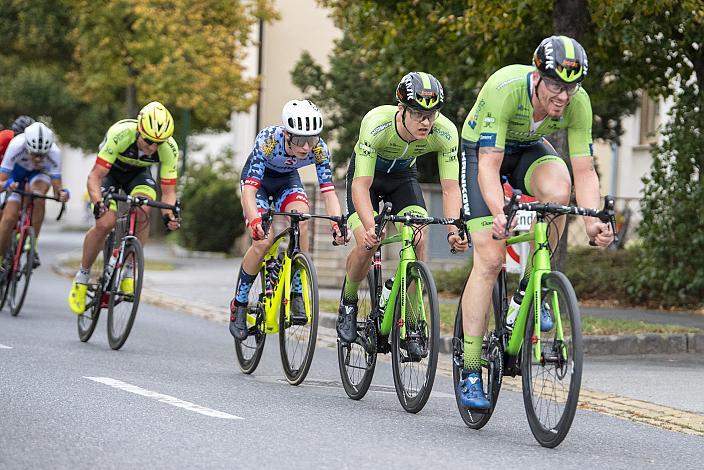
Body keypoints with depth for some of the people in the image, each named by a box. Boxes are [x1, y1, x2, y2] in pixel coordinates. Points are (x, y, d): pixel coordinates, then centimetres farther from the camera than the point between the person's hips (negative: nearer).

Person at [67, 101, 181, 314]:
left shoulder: (169, 149, -29)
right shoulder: (120, 134, -37)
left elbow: (168, 191, -21)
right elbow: (95, 176, -34)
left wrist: (168, 214, -41)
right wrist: (98, 203, -52)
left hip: (138, 174, 2)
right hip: (109, 171, -2)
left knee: (142, 211, -29)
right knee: (105, 223, -22)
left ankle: (128, 271, -12)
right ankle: (82, 277, 0)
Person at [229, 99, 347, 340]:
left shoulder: (320, 149, -29)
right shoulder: (268, 141, -38)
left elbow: (328, 191, -29)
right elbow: (249, 188, -42)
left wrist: (337, 223, -48)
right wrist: (254, 220, -60)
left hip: (287, 180, 3)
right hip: (258, 179, -2)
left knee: (301, 222, -27)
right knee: (263, 240, -20)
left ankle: (297, 295, -16)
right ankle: (239, 304, -3)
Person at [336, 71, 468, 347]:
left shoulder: (445, 133, -31)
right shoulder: (376, 124, -39)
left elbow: (450, 188, -28)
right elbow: (361, 186, -39)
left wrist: (454, 229, -45)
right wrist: (370, 228, -55)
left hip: (403, 175, 2)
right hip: (367, 174, -2)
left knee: (419, 243, -19)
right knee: (366, 246, -20)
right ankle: (348, 304, 9)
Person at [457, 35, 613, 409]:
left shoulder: (578, 102, -24)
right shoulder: (504, 89, -36)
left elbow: (584, 170, -22)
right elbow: (489, 165, -38)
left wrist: (592, 221, -38)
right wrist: (499, 213, -55)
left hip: (530, 149, 3)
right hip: (484, 151, -3)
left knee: (558, 188, -34)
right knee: (490, 259, -15)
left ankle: (530, 287, -11)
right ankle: (469, 373, -10)